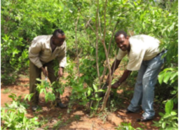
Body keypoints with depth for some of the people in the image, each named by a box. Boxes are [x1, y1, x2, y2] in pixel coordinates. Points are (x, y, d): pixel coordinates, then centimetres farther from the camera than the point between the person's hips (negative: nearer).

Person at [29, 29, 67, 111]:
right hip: (36, 60, -3)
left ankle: (58, 101, 10)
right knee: (35, 81, -4)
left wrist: (61, 68, -26)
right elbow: (32, 55, -25)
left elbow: (62, 56, -11)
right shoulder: (41, 42, -40)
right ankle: (34, 104, 14)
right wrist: (42, 68, -27)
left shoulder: (63, 44, -28)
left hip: (51, 60, 3)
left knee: (55, 79, -4)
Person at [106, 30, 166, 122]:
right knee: (139, 80, 7)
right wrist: (109, 75, -5)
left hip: (157, 55, -8)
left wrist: (118, 83, -18)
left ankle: (149, 113, -9)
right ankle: (134, 107, 18)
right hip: (146, 55, 8)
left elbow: (128, 71, -31)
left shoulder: (136, 50, -41)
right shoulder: (124, 45, -16)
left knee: (147, 81, -17)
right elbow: (117, 60, -2)